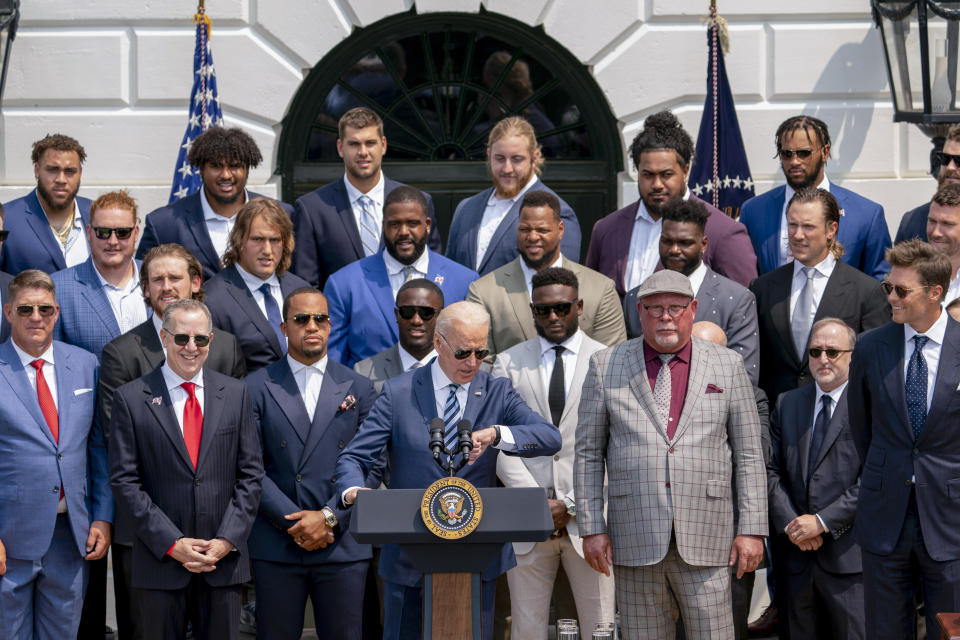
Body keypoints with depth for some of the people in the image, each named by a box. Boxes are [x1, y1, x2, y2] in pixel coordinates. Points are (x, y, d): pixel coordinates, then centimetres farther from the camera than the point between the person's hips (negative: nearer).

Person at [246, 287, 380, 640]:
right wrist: (294, 522, -10)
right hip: (275, 548, -1)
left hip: (342, 545, 1)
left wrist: (328, 516, -9)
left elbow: (371, 468, 4)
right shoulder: (256, 388, 5)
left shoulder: (359, 389, 9)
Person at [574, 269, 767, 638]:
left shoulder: (727, 366, 8)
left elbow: (748, 455, 7)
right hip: (635, 540, 0)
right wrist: (591, 528, 1)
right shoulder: (606, 366, 7)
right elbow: (588, 453, 8)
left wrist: (752, 529, 0)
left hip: (705, 540, 0)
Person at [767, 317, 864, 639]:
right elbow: (771, 470, 9)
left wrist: (822, 521, -14)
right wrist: (790, 523, -5)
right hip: (794, 556, 4)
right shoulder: (787, 404, 14)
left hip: (847, 556, -4)